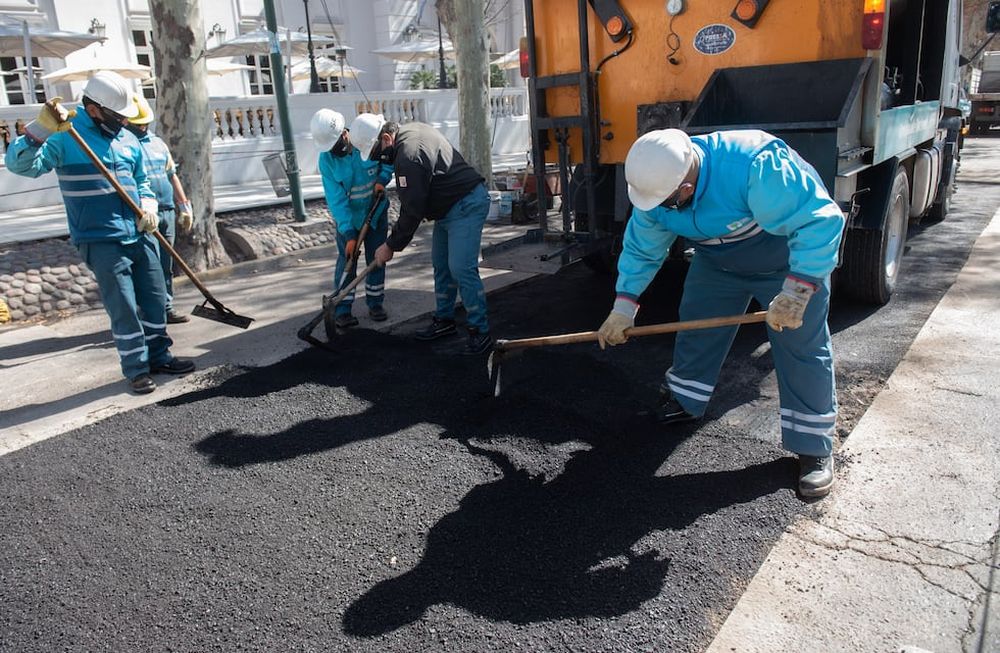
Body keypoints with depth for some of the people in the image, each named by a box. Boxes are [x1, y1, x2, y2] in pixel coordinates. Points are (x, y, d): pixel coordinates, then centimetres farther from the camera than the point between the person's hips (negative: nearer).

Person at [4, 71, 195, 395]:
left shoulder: (128, 138, 10)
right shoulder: (65, 135, -7)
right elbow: (20, 164, -18)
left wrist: (148, 205, 0)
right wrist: (42, 128, -32)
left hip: (140, 235, 6)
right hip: (101, 241, -6)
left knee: (155, 300, 12)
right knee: (124, 308, -3)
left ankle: (158, 356, 27)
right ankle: (136, 368, 11)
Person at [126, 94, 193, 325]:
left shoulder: (158, 143, 18)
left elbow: (172, 176, 22)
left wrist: (185, 207, 19)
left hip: (167, 212, 6)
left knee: (166, 264, 11)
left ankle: (166, 309, 20)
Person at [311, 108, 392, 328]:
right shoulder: (326, 159, -19)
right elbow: (336, 200, -22)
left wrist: (382, 178, -19)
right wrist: (348, 233, -27)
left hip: (376, 212, 1)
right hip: (347, 217, -1)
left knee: (376, 259, 9)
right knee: (347, 260, -3)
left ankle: (375, 303, 23)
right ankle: (342, 309, 6)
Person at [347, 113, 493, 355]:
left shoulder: (409, 156, -26)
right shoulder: (408, 130, 5)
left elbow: (412, 211, -23)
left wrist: (391, 246, -14)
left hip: (466, 206, -11)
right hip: (450, 206, 11)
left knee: (461, 269, -15)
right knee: (440, 264, 15)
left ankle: (480, 331, -8)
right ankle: (444, 319, 27)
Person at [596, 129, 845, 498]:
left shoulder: (755, 166, -42)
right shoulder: (656, 184, -20)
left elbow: (820, 222, -39)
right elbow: (641, 250, -7)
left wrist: (797, 291, -45)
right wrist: (624, 305, -12)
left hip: (792, 259, -5)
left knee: (802, 347, -8)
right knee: (696, 324, 9)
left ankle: (815, 448, 4)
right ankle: (685, 401, 32)